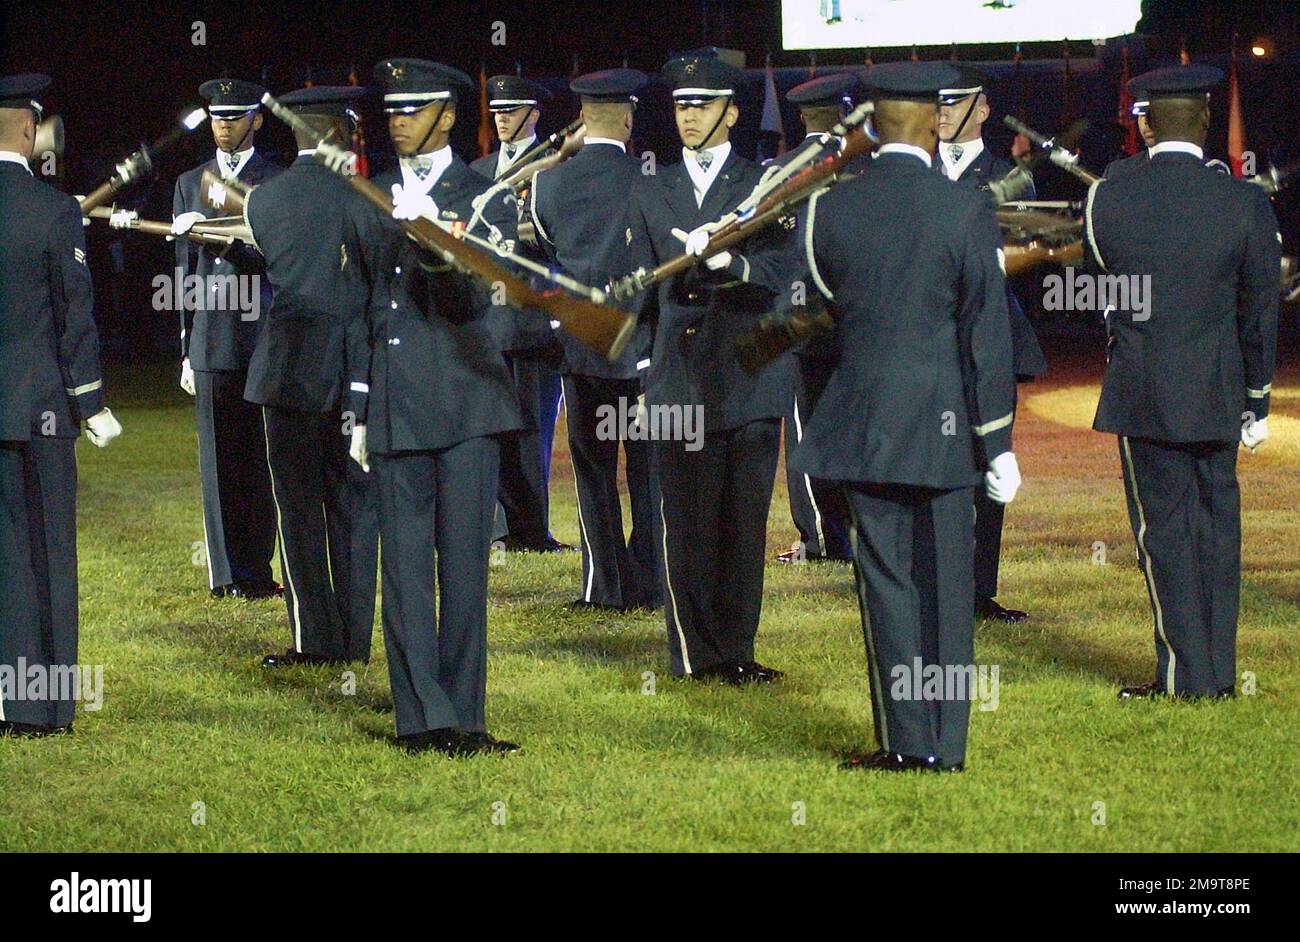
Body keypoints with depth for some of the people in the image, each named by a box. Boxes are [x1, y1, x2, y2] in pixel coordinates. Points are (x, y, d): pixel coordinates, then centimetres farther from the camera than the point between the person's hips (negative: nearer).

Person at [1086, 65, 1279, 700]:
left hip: (1142, 392, -2)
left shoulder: (1107, 200, -9)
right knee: (1216, 523, 12)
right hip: (1219, 390, 2)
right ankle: (1219, 674, 16)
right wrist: (1255, 402, 13)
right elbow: (1260, 313, 2)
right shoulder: (1246, 204, -6)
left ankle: (1186, 676, 4)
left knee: (1165, 528, 3)